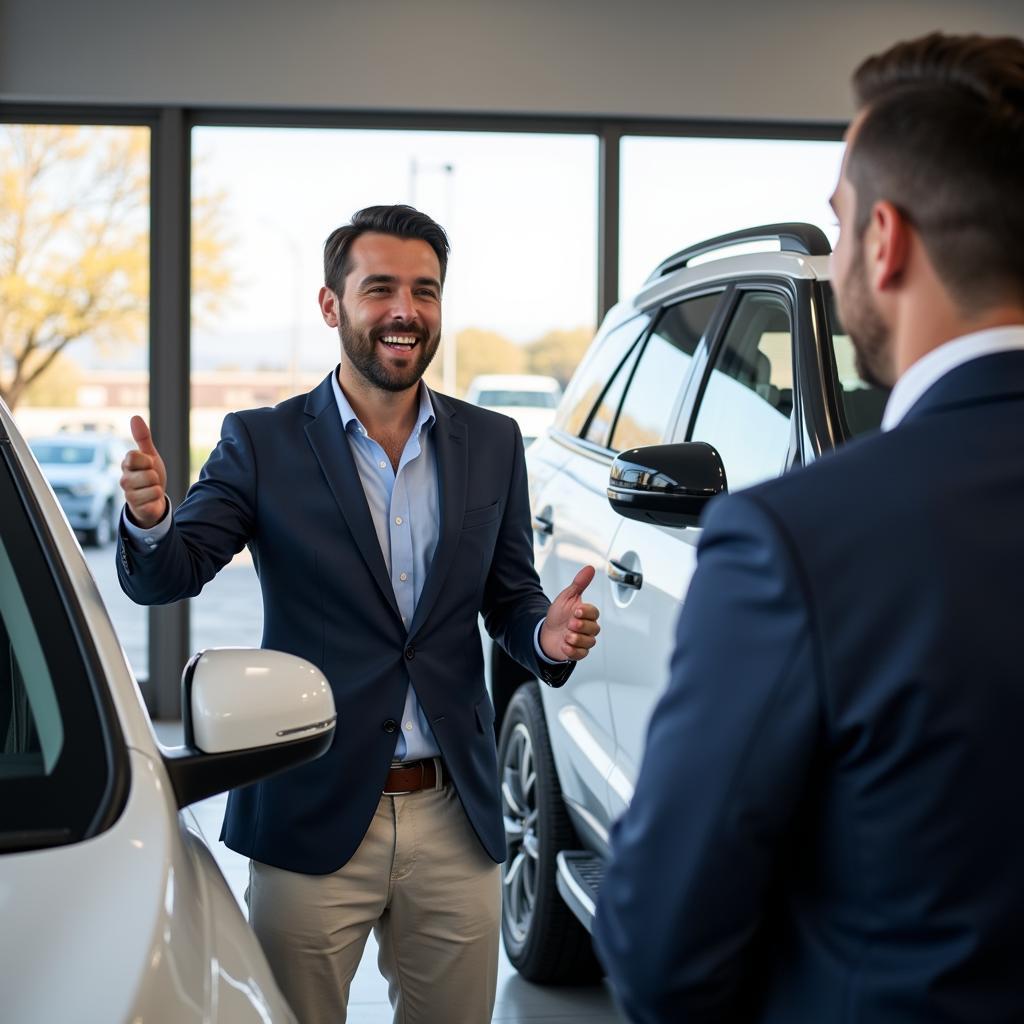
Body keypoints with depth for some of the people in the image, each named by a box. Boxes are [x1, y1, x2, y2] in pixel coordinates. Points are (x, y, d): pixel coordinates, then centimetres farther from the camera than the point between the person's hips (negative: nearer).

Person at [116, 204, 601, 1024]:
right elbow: (165, 579, -8)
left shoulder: (492, 444, 6)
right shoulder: (263, 443, -2)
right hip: (314, 818, -2)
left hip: (455, 820, 3)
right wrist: (150, 522, -31)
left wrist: (546, 634, -13)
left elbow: (510, 595, 10)